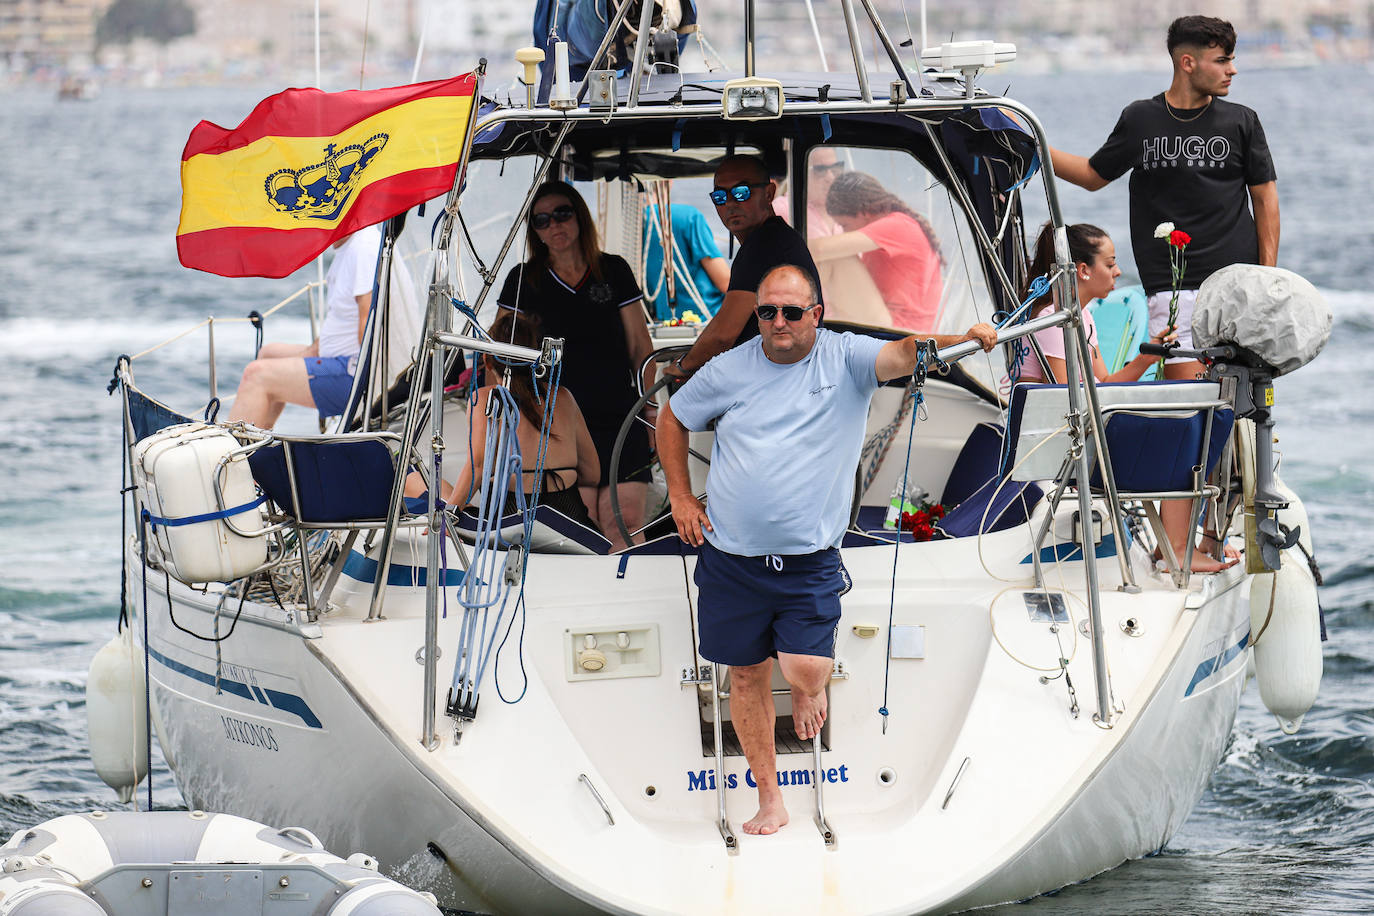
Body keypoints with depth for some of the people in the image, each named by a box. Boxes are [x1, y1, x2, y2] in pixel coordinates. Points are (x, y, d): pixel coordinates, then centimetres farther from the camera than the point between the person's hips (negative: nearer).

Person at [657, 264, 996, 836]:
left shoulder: (846, 359, -4)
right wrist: (680, 498, 10)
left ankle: (810, 689, 24)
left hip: (808, 560, -2)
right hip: (730, 556, 2)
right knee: (747, 676, 8)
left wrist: (964, 338, -39)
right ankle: (769, 801, 22)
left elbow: (903, 355, -21)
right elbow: (672, 419, 16)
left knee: (806, 674, -15)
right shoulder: (729, 369, 2)